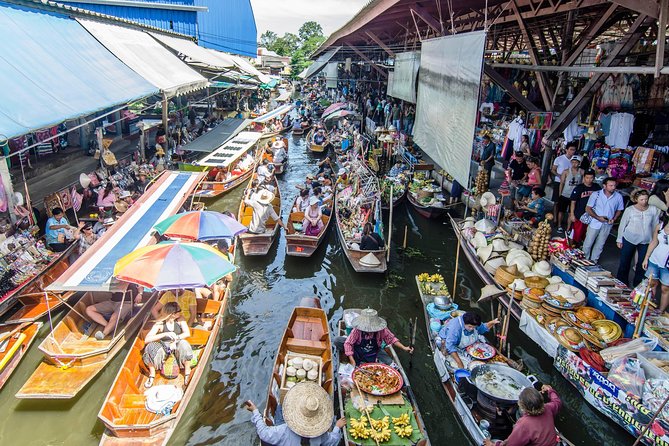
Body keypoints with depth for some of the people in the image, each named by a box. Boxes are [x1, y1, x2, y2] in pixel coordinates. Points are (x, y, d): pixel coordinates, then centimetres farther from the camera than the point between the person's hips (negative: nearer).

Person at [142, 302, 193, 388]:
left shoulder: (180, 319, -8)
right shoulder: (160, 324, -14)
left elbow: (187, 333, -15)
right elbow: (146, 339, -24)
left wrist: (176, 338, -32)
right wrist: (165, 334, -34)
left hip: (177, 345, 0)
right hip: (164, 347, 0)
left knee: (184, 344, -35)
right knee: (150, 348, -31)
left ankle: (187, 374, -17)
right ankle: (152, 375, -9)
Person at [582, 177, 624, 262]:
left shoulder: (618, 196, -6)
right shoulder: (596, 194, -11)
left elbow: (619, 210, 7)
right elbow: (588, 209, -8)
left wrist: (614, 219, -10)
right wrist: (598, 217, -18)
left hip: (607, 225, 2)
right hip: (594, 223, -2)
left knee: (600, 245, 14)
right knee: (588, 244, 5)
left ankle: (593, 261, 30)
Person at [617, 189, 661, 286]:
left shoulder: (653, 210, -5)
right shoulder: (629, 210, -9)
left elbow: (655, 226, 4)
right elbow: (622, 225, -2)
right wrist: (619, 239, 1)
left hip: (645, 242, 1)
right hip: (629, 240, -1)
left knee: (642, 264, 8)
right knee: (625, 262, 9)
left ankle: (637, 285, 26)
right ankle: (621, 283, 26)